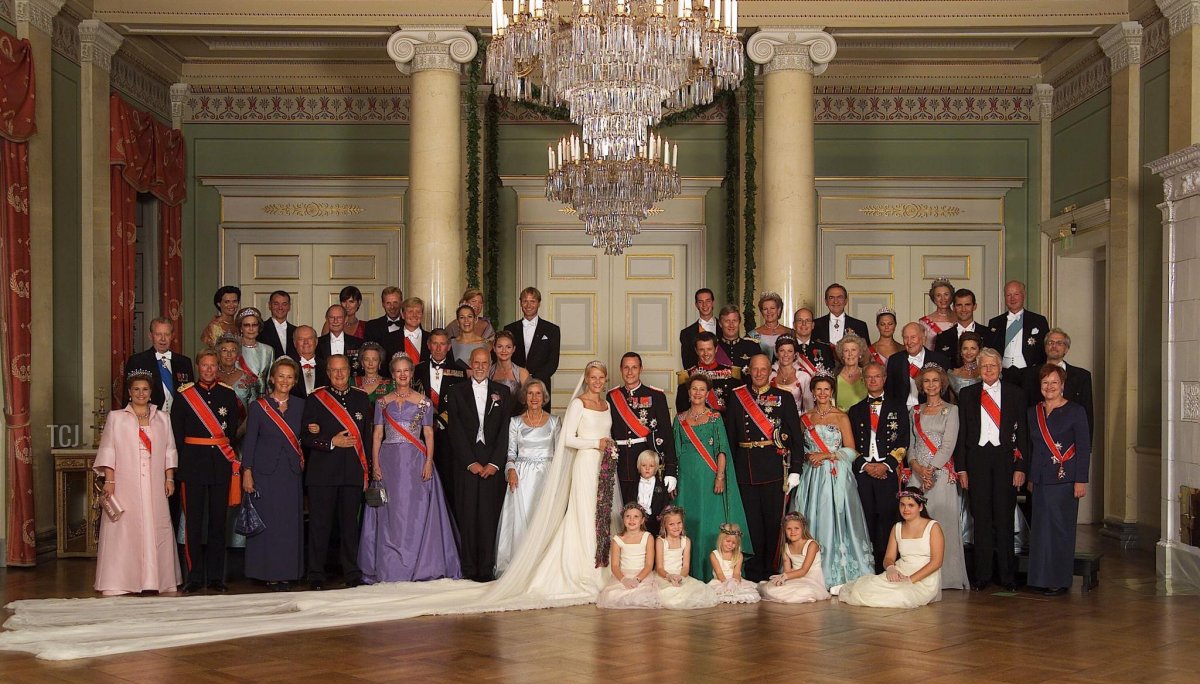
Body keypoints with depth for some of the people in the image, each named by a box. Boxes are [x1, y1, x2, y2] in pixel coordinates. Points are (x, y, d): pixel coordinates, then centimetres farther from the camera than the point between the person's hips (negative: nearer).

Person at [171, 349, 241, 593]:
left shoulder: (228, 395, 10)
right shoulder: (184, 395, 4)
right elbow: (177, 433, 4)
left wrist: (228, 457, 7)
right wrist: (186, 460, 1)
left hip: (221, 463, 2)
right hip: (193, 462, -2)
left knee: (218, 521, 4)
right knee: (194, 521, -2)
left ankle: (216, 577, 10)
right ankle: (195, 577, 4)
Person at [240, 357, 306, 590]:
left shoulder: (300, 406, 9)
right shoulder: (258, 407, 1)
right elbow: (249, 441, 0)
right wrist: (247, 472, -5)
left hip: (292, 472, 2)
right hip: (265, 472, -2)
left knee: (291, 523, 2)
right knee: (266, 522, -1)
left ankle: (287, 573, 10)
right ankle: (269, 574, 6)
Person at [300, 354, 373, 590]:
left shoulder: (361, 398, 11)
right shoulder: (315, 399, 3)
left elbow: (367, 436, 12)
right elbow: (305, 437, 0)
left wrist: (367, 471, 8)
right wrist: (331, 442, -14)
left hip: (353, 473, 2)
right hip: (323, 472, -2)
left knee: (350, 524, 6)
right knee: (320, 524, 0)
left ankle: (352, 574, 14)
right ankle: (316, 576, 8)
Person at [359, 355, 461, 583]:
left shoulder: (423, 401, 7)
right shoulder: (383, 402, 11)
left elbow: (429, 434, 4)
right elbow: (377, 434, 7)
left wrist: (429, 462, -9)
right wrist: (375, 464, -3)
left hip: (416, 461, -1)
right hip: (389, 461, 1)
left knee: (416, 512, -3)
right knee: (390, 515, 1)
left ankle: (419, 566, 3)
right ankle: (390, 567, 6)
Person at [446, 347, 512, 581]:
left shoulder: (502, 392, 11)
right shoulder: (457, 391, 8)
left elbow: (505, 430, 4)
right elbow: (456, 430, 1)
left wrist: (495, 463, -6)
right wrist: (470, 462, -7)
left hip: (493, 464, 0)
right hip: (465, 463, 0)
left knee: (489, 516, -4)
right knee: (467, 515, -2)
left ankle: (486, 568, -2)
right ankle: (469, 568, 3)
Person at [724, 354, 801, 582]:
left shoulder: (784, 398, 5)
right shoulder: (737, 397, 10)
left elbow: (795, 435, 2)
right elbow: (730, 435, 9)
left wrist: (794, 470, -5)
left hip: (774, 469, -2)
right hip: (745, 469, 2)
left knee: (773, 520, 0)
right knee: (751, 521, 5)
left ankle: (772, 572, 11)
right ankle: (754, 573, 14)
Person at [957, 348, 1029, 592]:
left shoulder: (1015, 395, 6)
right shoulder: (967, 394, 9)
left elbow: (1022, 433, 4)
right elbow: (962, 433, 7)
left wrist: (1021, 467, -4)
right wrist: (961, 468, 1)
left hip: (1005, 459, -1)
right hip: (977, 458, 1)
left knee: (1005, 517, 3)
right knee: (981, 517, 2)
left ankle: (1007, 576, 11)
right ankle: (982, 576, 8)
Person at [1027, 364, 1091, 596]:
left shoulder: (1075, 411, -3)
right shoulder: (1033, 412, 12)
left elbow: (1084, 448, -5)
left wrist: (1081, 480, -10)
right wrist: (1030, 478, 15)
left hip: (1064, 479, -5)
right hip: (1041, 479, 5)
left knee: (1060, 529, -2)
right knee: (1041, 529, 5)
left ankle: (1060, 580, 6)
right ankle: (1043, 578, 13)